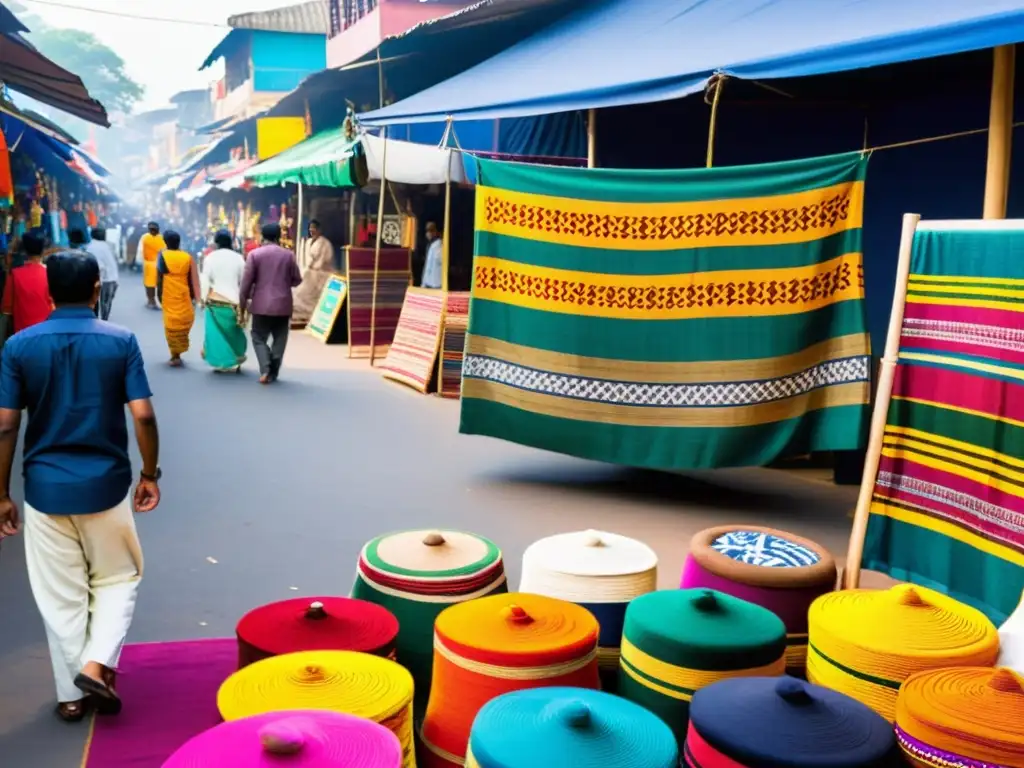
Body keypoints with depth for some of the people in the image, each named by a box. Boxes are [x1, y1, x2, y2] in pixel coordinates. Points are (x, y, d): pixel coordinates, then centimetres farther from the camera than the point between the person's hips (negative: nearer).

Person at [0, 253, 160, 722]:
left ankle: (71, 693, 23)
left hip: (45, 487, 1)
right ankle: (96, 664, 2)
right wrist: (150, 475, 2)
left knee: (60, 596, 13)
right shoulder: (120, 341, -6)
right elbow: (143, 416, -11)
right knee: (118, 578, 19)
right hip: (106, 484, -1)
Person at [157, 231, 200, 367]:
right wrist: (193, 296, 10)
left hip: (169, 296, -2)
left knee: (171, 325, 2)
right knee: (183, 323, 13)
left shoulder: (162, 256, -4)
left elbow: (159, 278, -5)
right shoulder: (188, 257, 1)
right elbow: (191, 280, 3)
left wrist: (159, 294, 3)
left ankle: (175, 355, -2)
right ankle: (178, 352, 17)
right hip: (184, 296, 2)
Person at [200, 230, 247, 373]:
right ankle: (234, 361, 19)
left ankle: (220, 362, 4)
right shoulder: (238, 258, -1)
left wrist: (204, 298, 5)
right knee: (233, 331, 13)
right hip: (233, 301, 1)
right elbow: (243, 281, 3)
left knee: (216, 331, 6)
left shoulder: (210, 257, -5)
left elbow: (205, 280, -5)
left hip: (214, 300, -1)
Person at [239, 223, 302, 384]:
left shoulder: (254, 254, -4)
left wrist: (243, 302, 6)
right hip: (283, 304, 1)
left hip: (262, 304, -1)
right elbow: (297, 280, 6)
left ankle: (265, 369, -10)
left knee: (259, 337, 9)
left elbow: (247, 281, -4)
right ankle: (272, 373, 9)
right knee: (279, 339, 11)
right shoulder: (288, 255, 0)